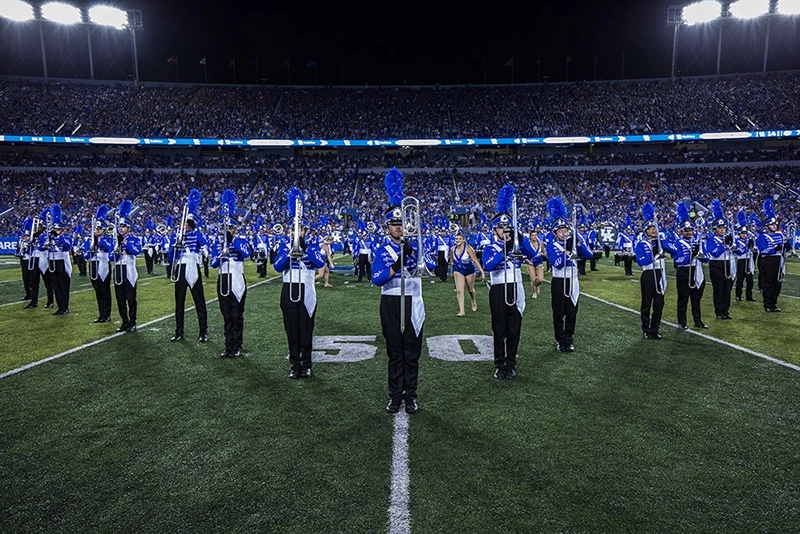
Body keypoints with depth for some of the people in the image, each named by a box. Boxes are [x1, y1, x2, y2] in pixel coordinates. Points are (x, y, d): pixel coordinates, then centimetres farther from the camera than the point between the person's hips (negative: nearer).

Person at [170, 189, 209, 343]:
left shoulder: (197, 234, -1)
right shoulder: (178, 235, 10)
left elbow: (205, 244, -23)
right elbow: (173, 256, 6)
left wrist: (194, 229, -21)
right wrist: (176, 245, -13)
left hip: (193, 270, -4)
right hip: (180, 270, 4)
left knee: (199, 302, 0)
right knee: (179, 302, 9)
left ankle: (203, 332, 7)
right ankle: (179, 332, 19)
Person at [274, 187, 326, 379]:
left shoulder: (312, 247, 3)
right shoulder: (284, 246, 6)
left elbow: (320, 263, -17)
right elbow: (278, 266, -9)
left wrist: (304, 246, -23)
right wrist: (290, 251, -22)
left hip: (307, 291, -1)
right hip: (288, 291, 1)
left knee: (306, 329, 2)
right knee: (292, 329, 6)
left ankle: (306, 364, 14)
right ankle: (295, 365, 16)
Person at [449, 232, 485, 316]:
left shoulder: (468, 248, -22)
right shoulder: (453, 249, -10)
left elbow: (475, 261, -22)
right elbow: (451, 261, 7)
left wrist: (482, 272, -23)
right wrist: (452, 272, 15)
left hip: (469, 270, -2)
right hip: (458, 270, 2)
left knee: (470, 289, 16)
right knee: (459, 291, -12)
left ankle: (474, 302, 49)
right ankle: (461, 311, -7)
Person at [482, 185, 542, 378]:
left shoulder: (518, 244, 9)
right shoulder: (490, 248, 1)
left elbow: (536, 258, -8)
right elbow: (488, 266, -20)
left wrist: (521, 239, -18)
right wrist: (504, 251, -29)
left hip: (516, 290, 2)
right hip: (498, 291, -2)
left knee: (514, 329, 7)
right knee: (499, 330, 2)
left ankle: (511, 364, 18)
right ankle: (500, 365, 12)